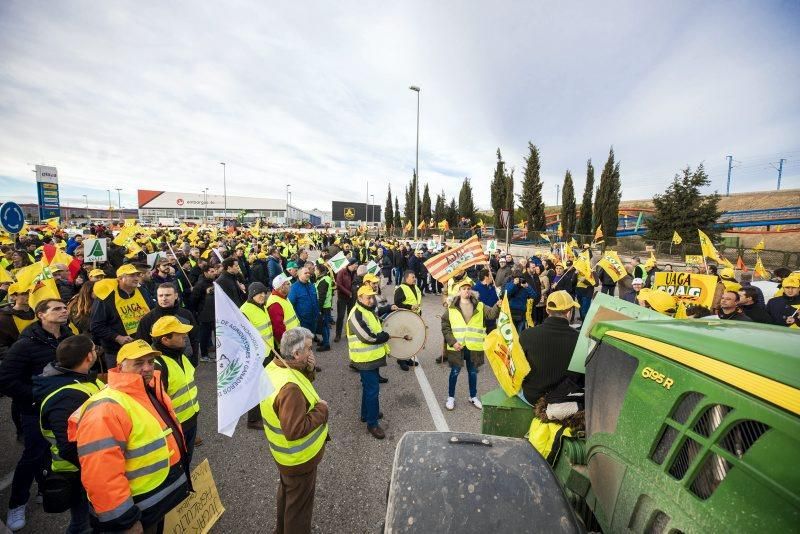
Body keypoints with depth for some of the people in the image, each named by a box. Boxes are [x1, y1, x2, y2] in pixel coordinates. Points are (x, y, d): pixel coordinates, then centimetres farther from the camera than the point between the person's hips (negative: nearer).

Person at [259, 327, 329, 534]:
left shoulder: (275, 366, -10)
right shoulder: (290, 388, -39)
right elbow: (295, 430, -35)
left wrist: (308, 370, -16)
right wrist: (321, 410, -24)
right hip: (300, 457, -9)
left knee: (287, 492, 33)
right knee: (300, 504, 17)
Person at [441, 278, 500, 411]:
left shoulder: (479, 306, 2)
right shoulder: (452, 307, -3)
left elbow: (491, 314, -14)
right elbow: (445, 326, -3)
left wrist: (497, 306, -35)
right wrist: (452, 341, -12)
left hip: (474, 346, 2)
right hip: (457, 346, -2)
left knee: (473, 372, 17)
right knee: (455, 372, 11)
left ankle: (473, 397, 37)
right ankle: (451, 397, 28)